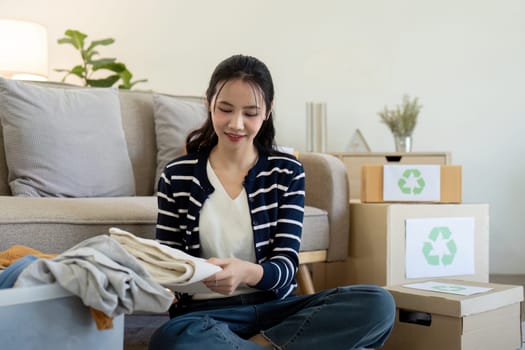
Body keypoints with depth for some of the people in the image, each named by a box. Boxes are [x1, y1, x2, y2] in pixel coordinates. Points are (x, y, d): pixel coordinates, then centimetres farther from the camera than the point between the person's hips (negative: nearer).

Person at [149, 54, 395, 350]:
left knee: (378, 304, -23)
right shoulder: (177, 177, 4)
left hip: (274, 306, 2)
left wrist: (247, 272, -27)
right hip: (207, 313, -1)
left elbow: (286, 265, -4)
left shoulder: (287, 171, 5)